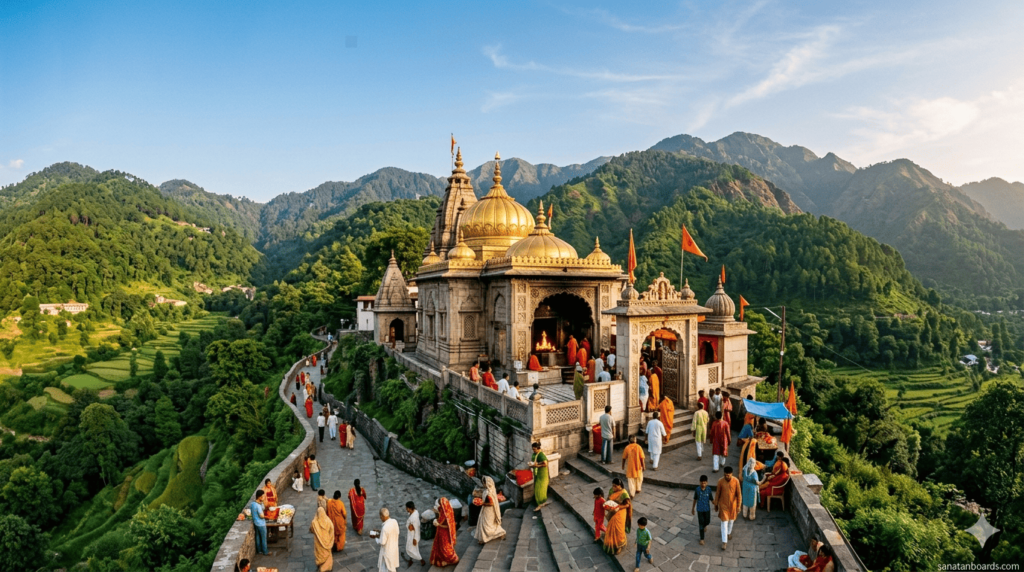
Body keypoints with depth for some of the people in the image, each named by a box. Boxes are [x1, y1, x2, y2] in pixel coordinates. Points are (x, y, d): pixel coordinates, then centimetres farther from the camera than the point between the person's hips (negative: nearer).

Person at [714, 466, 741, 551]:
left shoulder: (736, 481, -18)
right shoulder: (720, 481, -18)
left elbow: (739, 494, -8)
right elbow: (717, 493, -5)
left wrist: (738, 506, -6)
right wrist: (716, 503, 3)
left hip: (732, 504, 1)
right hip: (723, 504, -1)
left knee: (731, 520, 22)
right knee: (724, 522, 2)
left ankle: (729, 532, 50)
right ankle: (724, 541, 11)